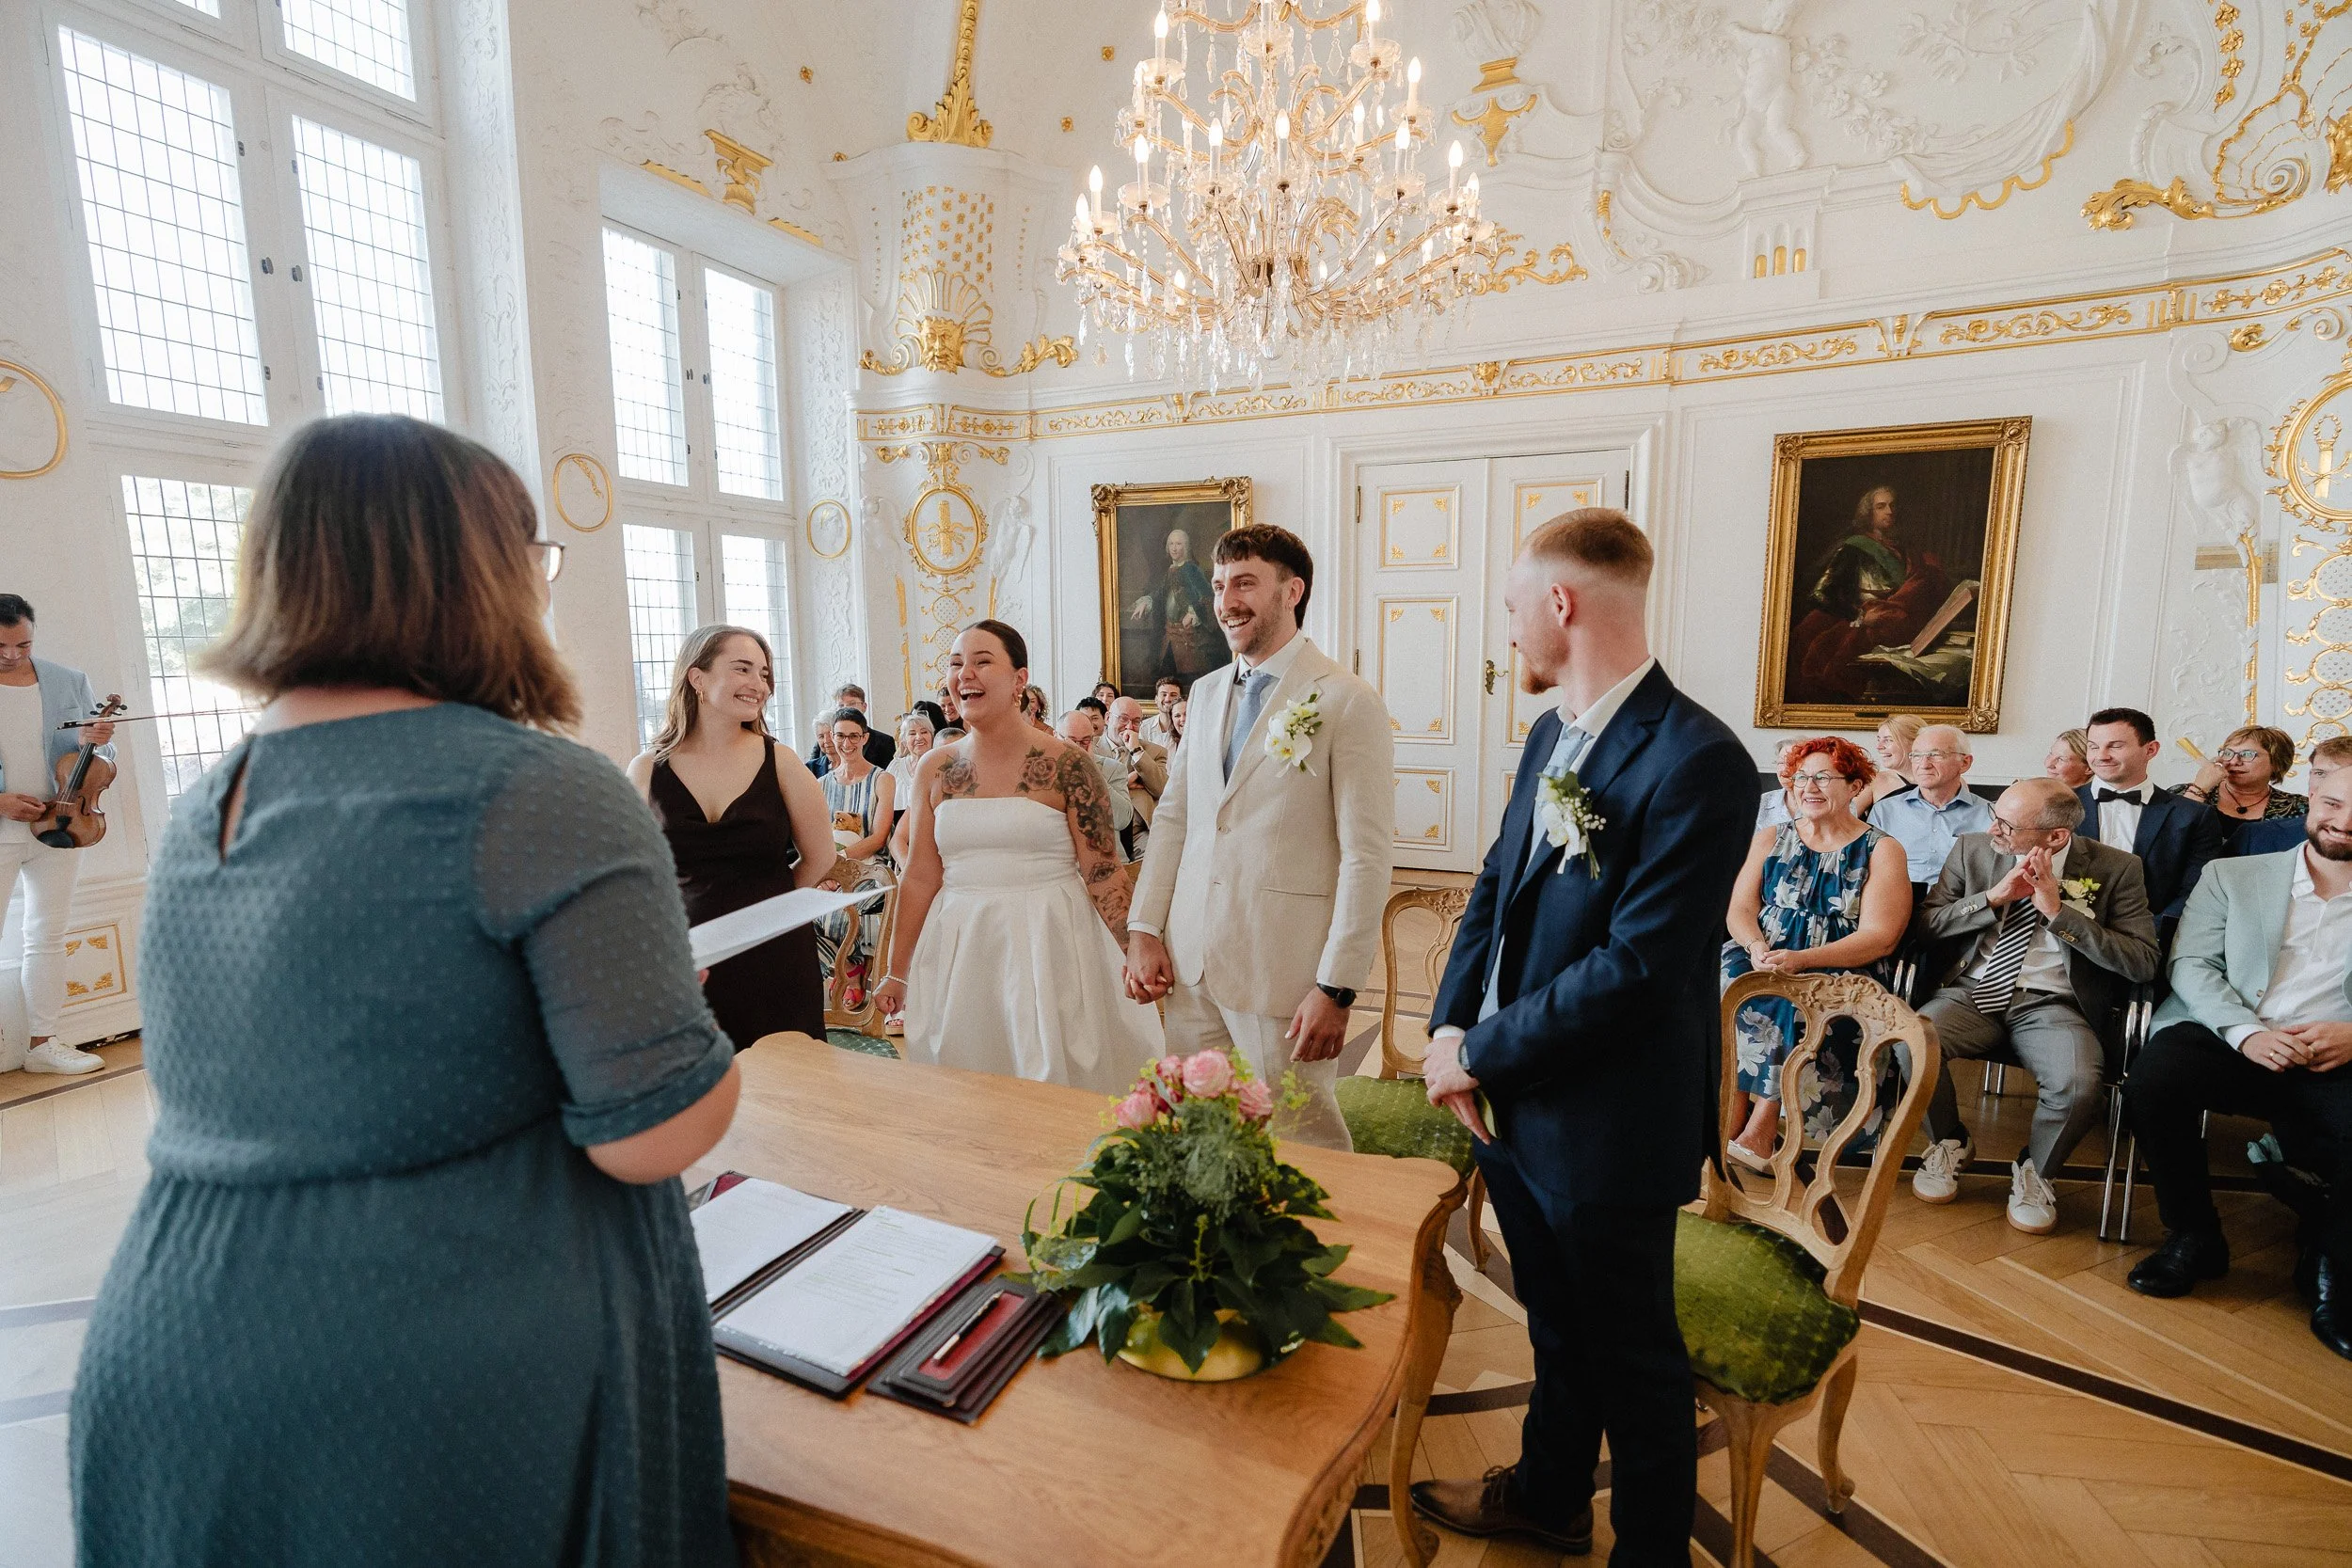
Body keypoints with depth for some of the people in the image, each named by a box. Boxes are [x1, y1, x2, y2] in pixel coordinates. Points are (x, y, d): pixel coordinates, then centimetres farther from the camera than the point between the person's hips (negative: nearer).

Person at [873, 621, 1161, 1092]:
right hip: (959, 952, 4)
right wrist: (897, 972, 10)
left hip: (1049, 944, -3)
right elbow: (920, 878, 8)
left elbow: (1104, 875, -6)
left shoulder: (1067, 765, -7)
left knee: (1055, 1076, 6)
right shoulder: (935, 769, 4)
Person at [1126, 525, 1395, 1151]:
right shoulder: (1207, 694, 12)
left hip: (1281, 970, -6)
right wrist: (1143, 928, 6)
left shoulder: (1348, 702, -9)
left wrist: (1337, 987, -15)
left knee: (1302, 1146, 8)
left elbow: (1366, 857, -12)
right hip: (1189, 962, 6)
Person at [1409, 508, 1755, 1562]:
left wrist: (1479, 1052, -17)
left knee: (1631, 1357, 16)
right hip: (1515, 1103, 8)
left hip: (1607, 1128, -8)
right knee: (1556, 1326, 28)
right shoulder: (1551, 734, 4)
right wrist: (1448, 1028, -4)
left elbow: (1637, 968, -26)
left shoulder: (1695, 761, -23)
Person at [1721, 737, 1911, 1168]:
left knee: (1791, 1003, -34)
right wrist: (1757, 947, -17)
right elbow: (1739, 909, 7)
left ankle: (1759, 1133, -25)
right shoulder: (1769, 840, 15)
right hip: (1763, 960, 3)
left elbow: (1879, 937, -7)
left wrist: (1800, 959, -21)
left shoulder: (1881, 850, 4)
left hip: (1838, 972, -3)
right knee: (1728, 985, -29)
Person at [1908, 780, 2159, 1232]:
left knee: (2078, 1085, -32)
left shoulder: (2116, 868, 0)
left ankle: (2033, 1171, 3)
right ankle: (1950, 1143, 3)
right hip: (1972, 992, 1)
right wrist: (1993, 898, -12)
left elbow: (2143, 963, -7)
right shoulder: (1972, 850, 5)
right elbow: (1925, 923, 2)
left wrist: (2059, 912, -16)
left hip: (2052, 1005, -1)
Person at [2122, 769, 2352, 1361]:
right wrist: (2246, 1032, -13)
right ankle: (2194, 1238, -8)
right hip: (2227, 1041, 0)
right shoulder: (2230, 875, 13)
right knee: (2154, 1079, -33)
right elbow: (2191, 964, 4)